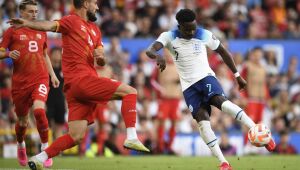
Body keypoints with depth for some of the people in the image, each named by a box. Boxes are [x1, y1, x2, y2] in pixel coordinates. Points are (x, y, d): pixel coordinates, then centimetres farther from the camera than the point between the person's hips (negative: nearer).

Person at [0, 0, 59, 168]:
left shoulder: (41, 31, 14)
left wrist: (52, 74, 17)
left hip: (40, 79, 1)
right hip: (20, 82, -1)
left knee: (39, 110, -24)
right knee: (22, 120, 9)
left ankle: (46, 149, -12)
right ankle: (21, 145, 41)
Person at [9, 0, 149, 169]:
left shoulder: (95, 29, 24)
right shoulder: (72, 21, -1)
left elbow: (101, 62, 22)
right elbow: (50, 25, -20)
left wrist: (100, 57, -3)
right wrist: (27, 23, -40)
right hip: (81, 79, -8)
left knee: (76, 137, 3)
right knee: (130, 92, -9)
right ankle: (132, 137, -14)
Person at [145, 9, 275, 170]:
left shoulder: (204, 35, -5)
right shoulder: (169, 37, -6)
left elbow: (223, 52, 9)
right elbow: (150, 50, -21)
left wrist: (237, 75, 9)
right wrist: (157, 56, -46)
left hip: (205, 77, -1)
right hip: (188, 86, 1)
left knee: (221, 101, -32)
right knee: (202, 121, -15)